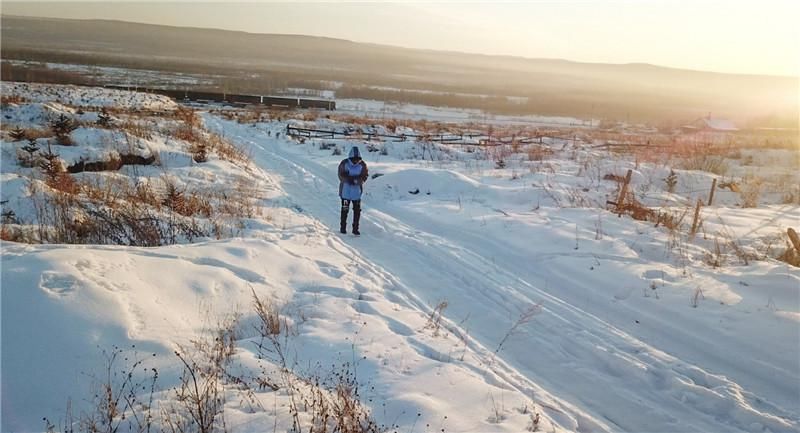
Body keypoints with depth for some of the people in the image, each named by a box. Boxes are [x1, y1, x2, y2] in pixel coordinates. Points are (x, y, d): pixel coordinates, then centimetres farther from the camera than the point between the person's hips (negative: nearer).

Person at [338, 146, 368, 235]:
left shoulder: (362, 165, -2)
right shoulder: (344, 163, -7)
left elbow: (364, 176, -3)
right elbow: (341, 175, -7)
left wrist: (356, 180, -21)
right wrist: (349, 179, -23)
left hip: (357, 190, 2)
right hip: (345, 190, -2)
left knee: (357, 210, 2)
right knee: (345, 209, 4)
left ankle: (355, 228, 11)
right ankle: (343, 227, 17)